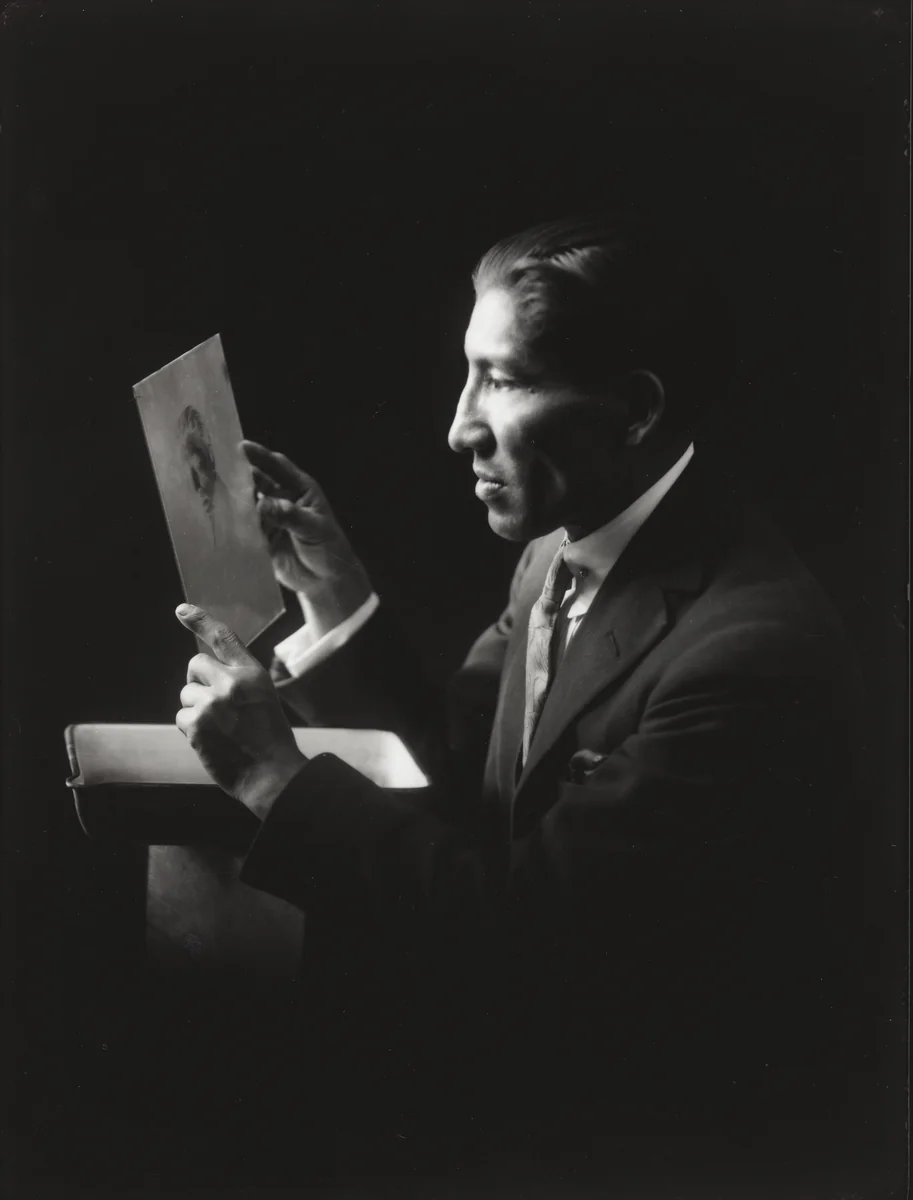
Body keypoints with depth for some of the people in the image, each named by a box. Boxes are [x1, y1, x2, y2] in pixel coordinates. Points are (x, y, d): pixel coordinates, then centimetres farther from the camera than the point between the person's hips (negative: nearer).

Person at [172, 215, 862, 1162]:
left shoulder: (754, 651, -29)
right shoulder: (563, 545, -3)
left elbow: (521, 922, -25)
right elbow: (465, 770, 4)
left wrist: (275, 778, -21)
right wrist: (337, 596, -6)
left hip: (663, 1094, -7)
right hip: (532, 983, 7)